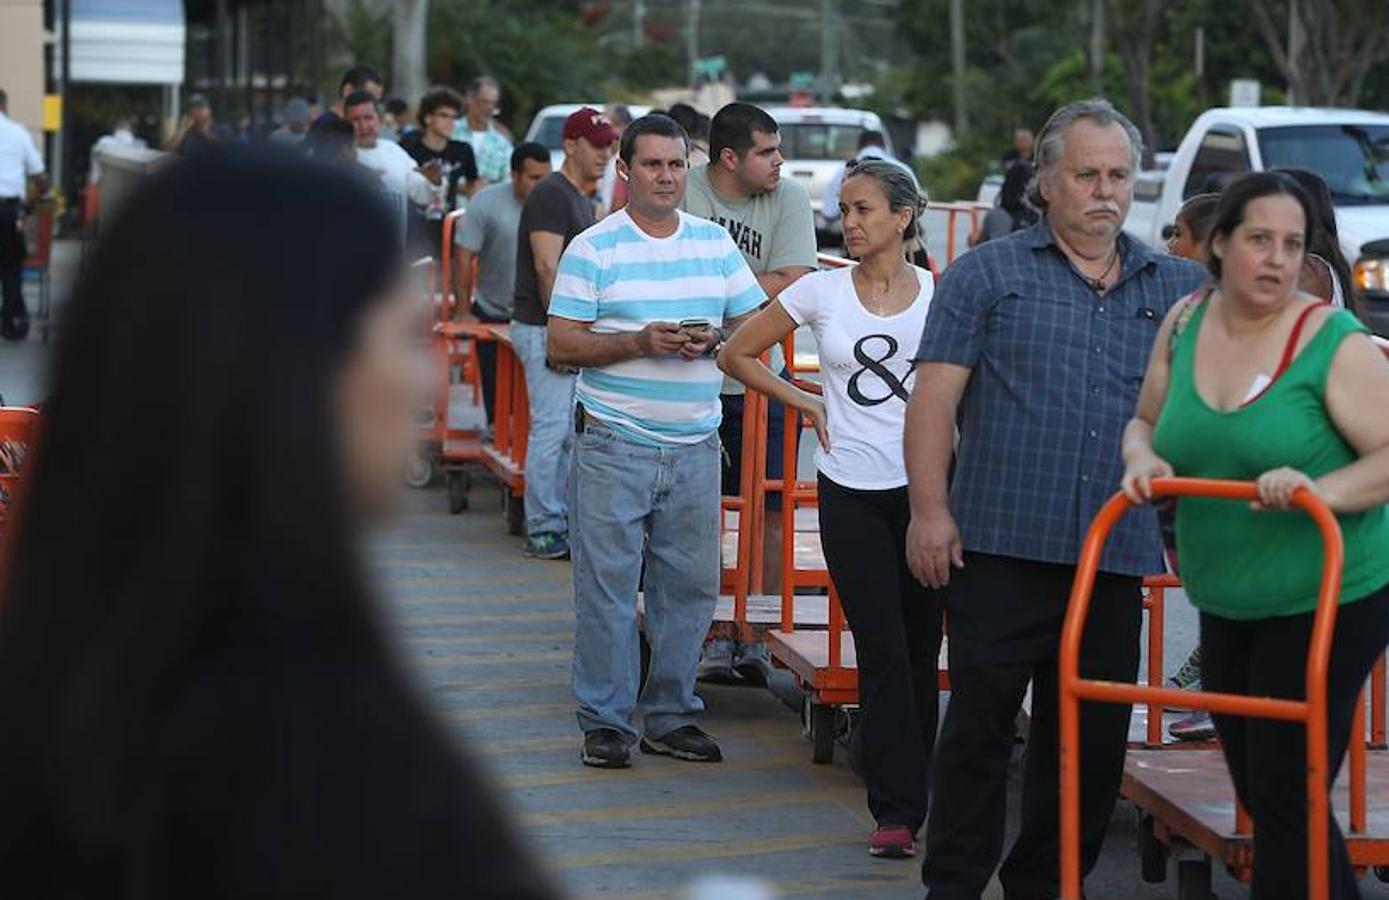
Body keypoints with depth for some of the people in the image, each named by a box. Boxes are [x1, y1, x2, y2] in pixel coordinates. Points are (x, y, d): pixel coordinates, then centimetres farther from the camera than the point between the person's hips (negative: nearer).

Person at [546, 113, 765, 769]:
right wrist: (641, 342, -17)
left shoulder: (716, 244, 11)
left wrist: (713, 339, -8)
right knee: (607, 585, -3)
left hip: (695, 446, 4)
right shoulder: (593, 249, -2)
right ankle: (605, 721, 6)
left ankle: (671, 716, 18)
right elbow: (562, 345, -6)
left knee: (691, 585, 7)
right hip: (614, 445, -4)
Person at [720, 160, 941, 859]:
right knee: (882, 652, -3)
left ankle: (909, 791, 21)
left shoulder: (937, 295, 1)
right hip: (850, 493, 0)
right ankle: (897, 809, -1)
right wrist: (805, 403, 5)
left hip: (923, 486, 0)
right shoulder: (822, 291, 2)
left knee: (919, 649, 6)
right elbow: (737, 354, 11)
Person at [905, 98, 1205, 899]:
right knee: (979, 725, 0)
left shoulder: (1177, 287, 13)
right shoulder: (987, 276, 4)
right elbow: (935, 397, -2)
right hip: (1002, 547, -3)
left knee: (1091, 739, 8)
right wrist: (931, 509, -10)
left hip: (1116, 557, 4)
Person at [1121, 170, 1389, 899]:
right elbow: (1144, 422, 15)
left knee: (1284, 797, -5)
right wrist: (1142, 459, -7)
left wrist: (1320, 491, -34)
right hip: (1225, 605, 6)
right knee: (1258, 790, 15)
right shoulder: (1184, 324, 3)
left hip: (1329, 600, -6)